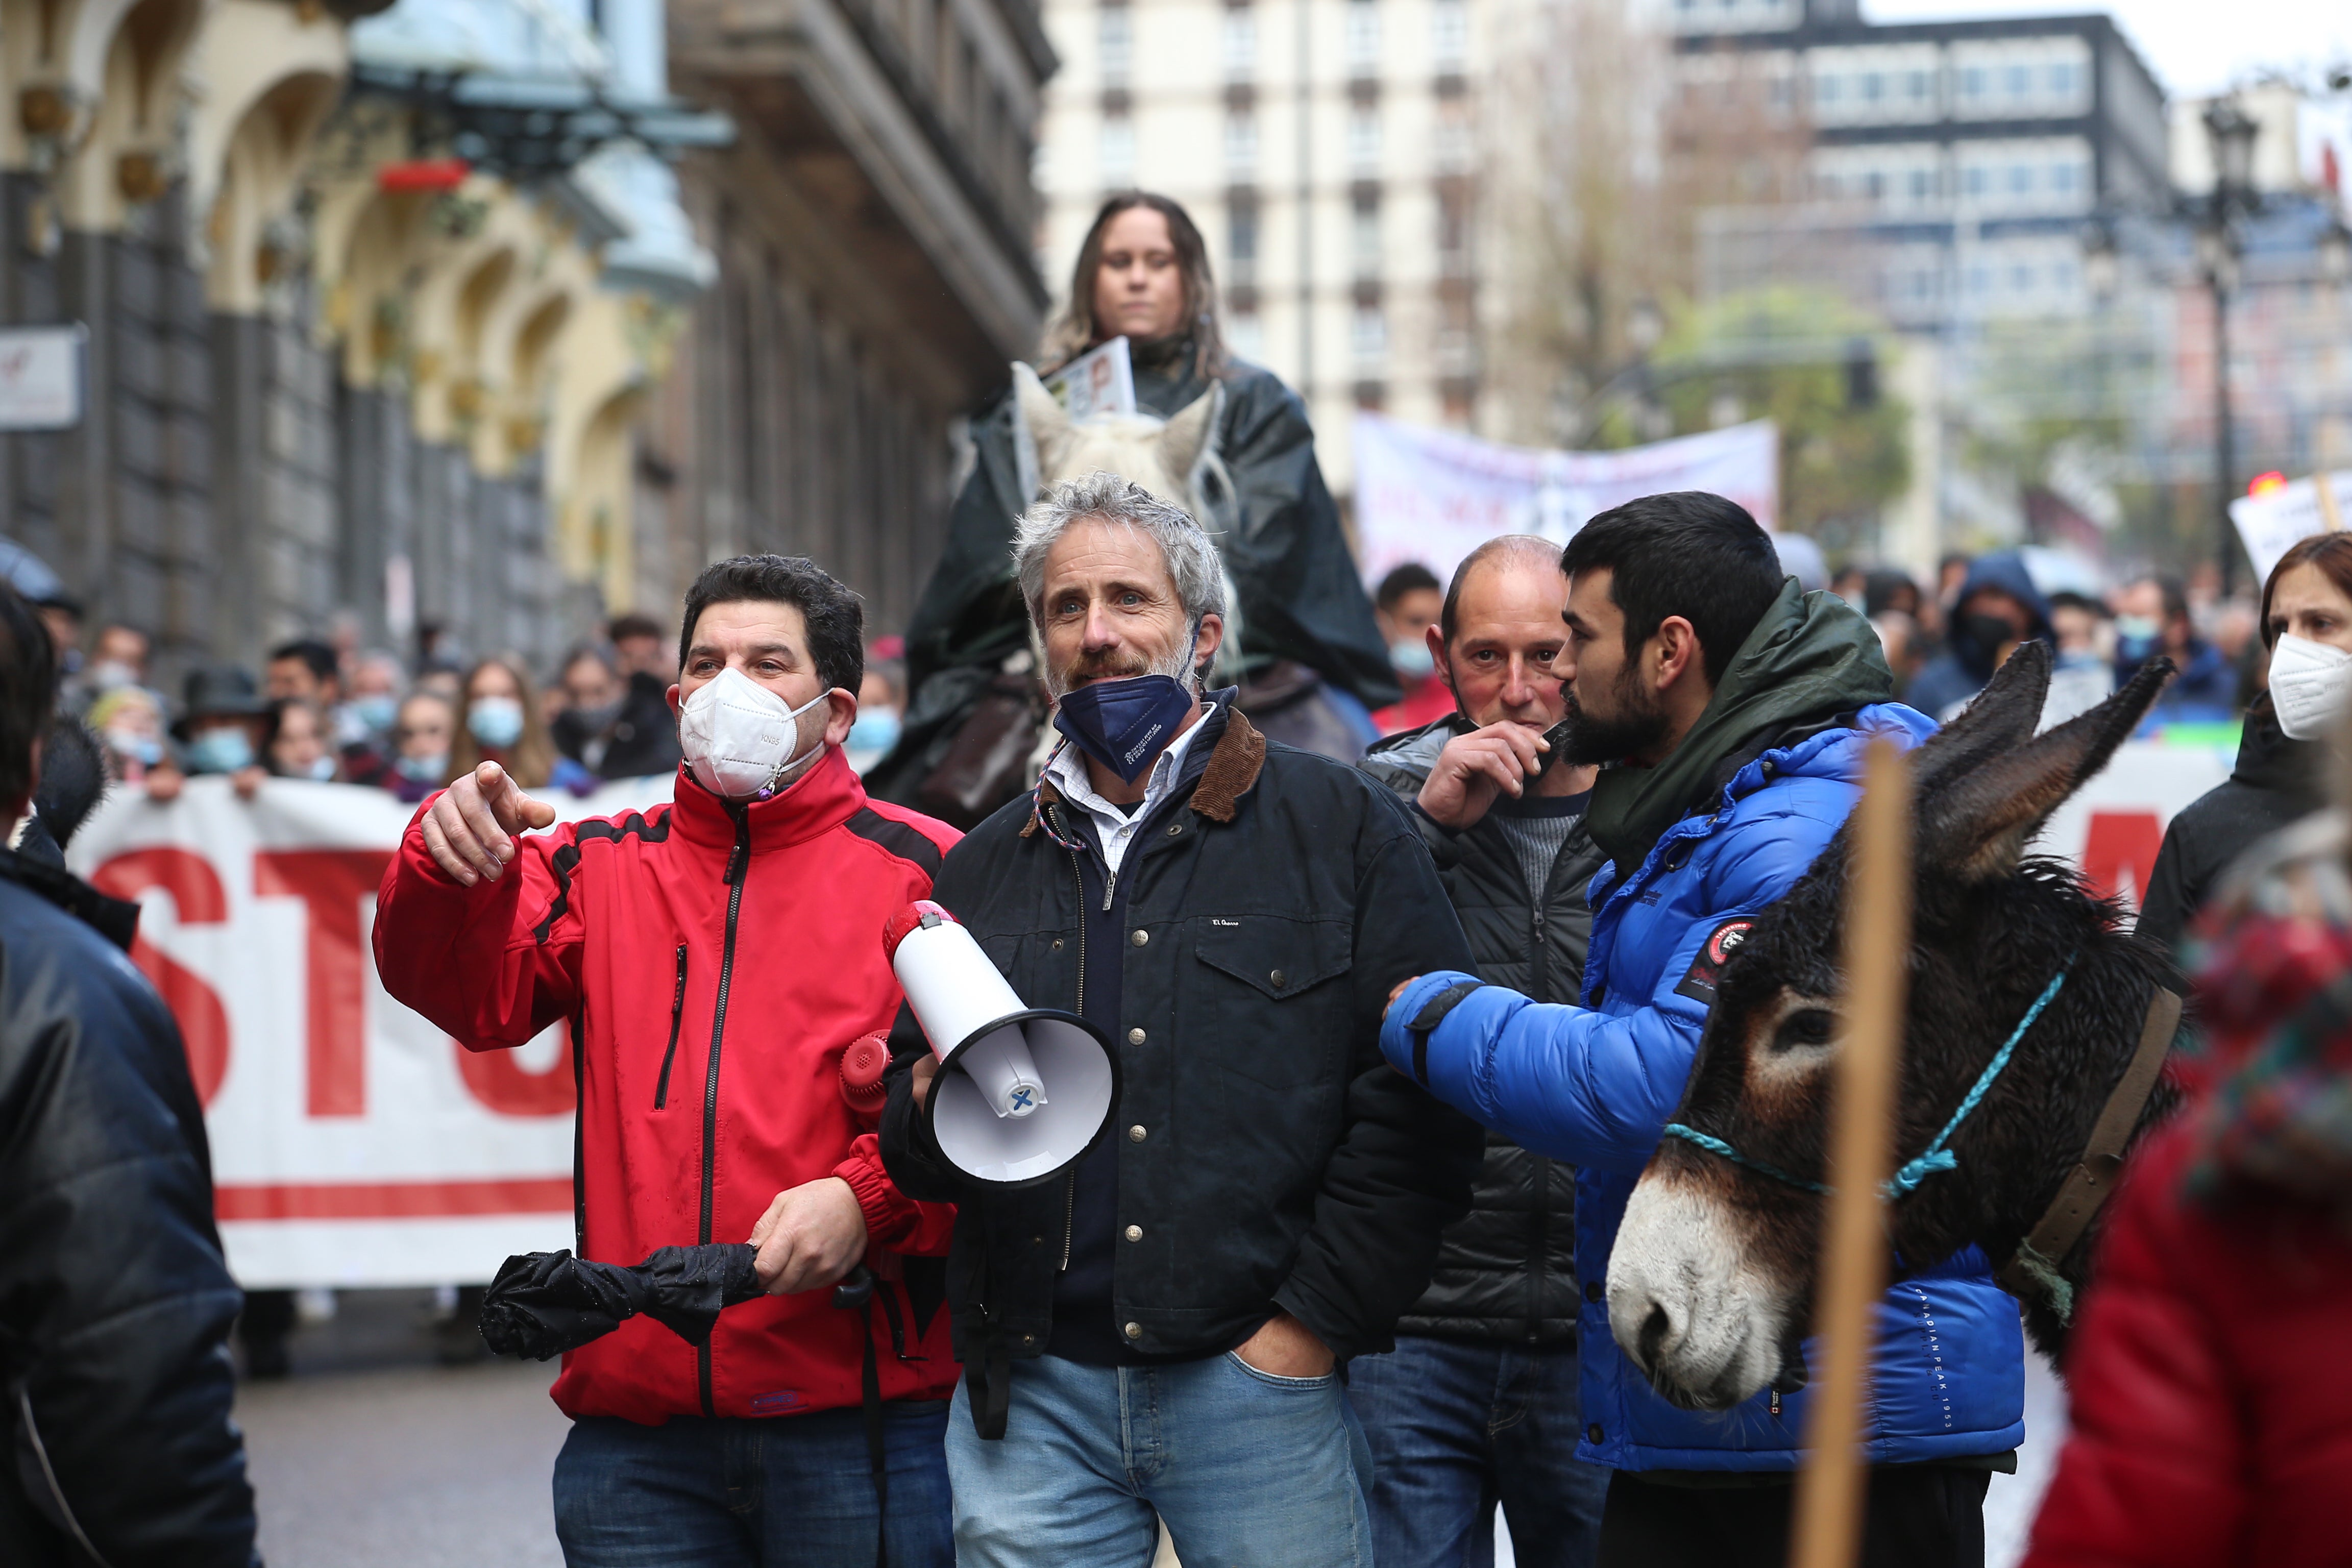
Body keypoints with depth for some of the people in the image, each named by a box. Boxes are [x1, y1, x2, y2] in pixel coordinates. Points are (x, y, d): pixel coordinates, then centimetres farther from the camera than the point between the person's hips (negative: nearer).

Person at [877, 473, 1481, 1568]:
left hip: (1256, 1384, -3)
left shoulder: (1339, 824, 2)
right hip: (1032, 1396, 4)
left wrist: (1317, 1320, -10)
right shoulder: (984, 869, 16)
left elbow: (1419, 1102, -5)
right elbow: (906, 1091, 22)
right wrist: (929, 1110, -1)